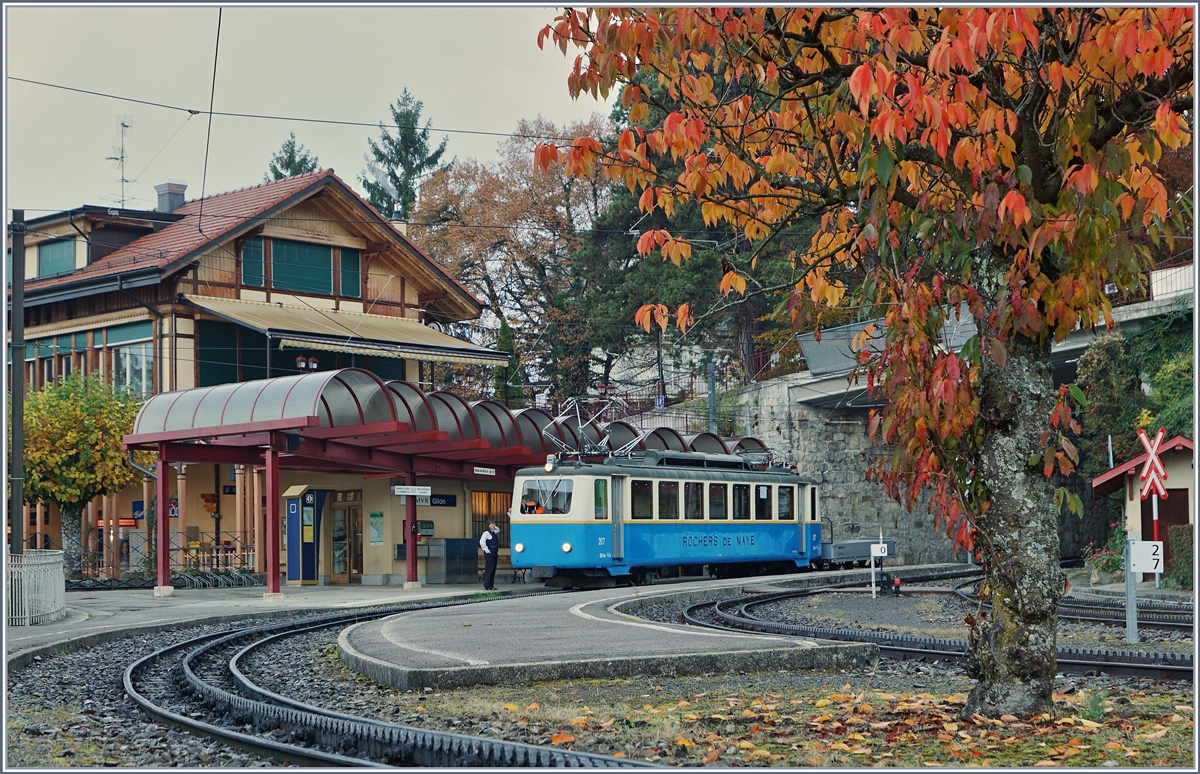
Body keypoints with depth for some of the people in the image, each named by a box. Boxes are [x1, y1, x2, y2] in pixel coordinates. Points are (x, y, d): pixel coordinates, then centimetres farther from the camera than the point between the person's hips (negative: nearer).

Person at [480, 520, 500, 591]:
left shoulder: (493, 532, 16)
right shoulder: (486, 533, -12)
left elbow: (498, 530, 37)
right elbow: (482, 542, -22)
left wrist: (495, 526, 18)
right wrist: (486, 550, -17)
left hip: (494, 553, 9)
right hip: (489, 553, -9)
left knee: (493, 570, 10)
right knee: (489, 569, -8)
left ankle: (491, 585, 14)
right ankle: (487, 586, -7)